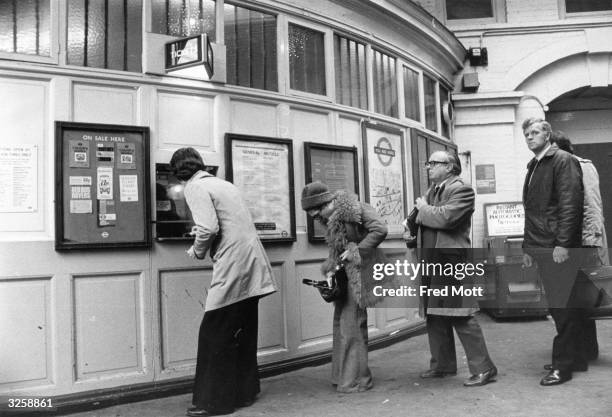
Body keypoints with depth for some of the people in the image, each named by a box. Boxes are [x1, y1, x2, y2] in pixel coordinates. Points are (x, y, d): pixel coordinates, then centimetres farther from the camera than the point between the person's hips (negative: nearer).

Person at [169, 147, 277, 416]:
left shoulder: (195, 187, -5)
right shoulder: (223, 184, 20)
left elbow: (208, 229, -17)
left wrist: (197, 252, 1)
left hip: (232, 269, -9)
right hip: (252, 268, 9)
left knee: (215, 335, 1)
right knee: (243, 333, 16)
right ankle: (245, 392, 26)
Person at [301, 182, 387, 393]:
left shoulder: (354, 209, -15)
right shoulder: (332, 217, 11)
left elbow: (380, 230, -22)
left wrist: (356, 252, -19)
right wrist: (329, 266, 2)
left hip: (357, 272, -9)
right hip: (343, 274, 9)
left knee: (352, 325, -4)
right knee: (341, 323, 12)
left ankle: (357, 379, 8)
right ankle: (344, 375, 24)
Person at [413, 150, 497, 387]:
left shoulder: (462, 190, -9)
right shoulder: (432, 190, 18)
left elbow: (446, 217, -23)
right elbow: (420, 218, 20)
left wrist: (424, 210, -8)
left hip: (452, 262, -9)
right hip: (431, 263, 9)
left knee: (462, 318, -5)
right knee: (434, 317, 15)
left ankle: (483, 369, 6)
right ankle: (442, 365, 29)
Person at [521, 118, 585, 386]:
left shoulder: (563, 161, -6)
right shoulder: (533, 168, 20)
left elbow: (570, 204, -15)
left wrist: (563, 243, -21)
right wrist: (527, 248, 18)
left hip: (561, 249, -8)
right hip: (542, 248, 8)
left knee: (563, 307, -3)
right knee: (558, 306, 13)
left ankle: (562, 365, 5)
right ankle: (576, 358, 24)